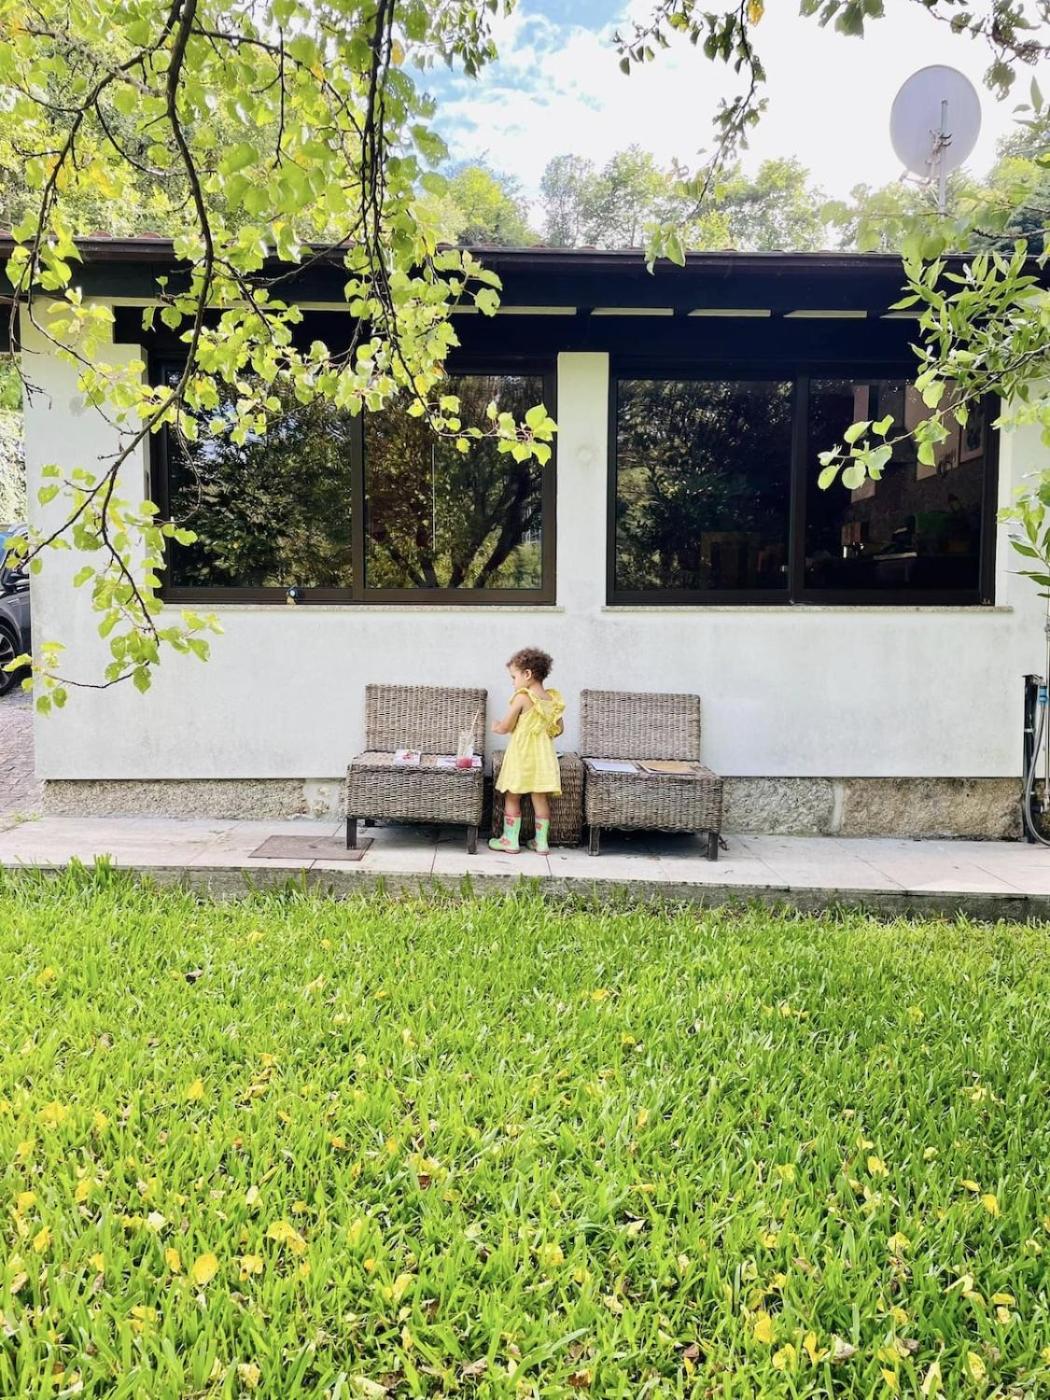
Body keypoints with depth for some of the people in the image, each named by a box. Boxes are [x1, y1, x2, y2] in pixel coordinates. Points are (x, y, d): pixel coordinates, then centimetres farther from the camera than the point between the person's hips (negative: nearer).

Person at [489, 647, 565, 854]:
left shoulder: (522, 698, -13)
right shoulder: (553, 699, 4)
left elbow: (506, 727, -7)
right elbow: (558, 729, 11)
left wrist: (496, 727, 13)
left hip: (521, 754, -5)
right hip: (543, 753, 5)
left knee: (512, 797, 7)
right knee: (540, 798, 10)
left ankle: (510, 839, 12)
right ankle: (542, 841, 15)